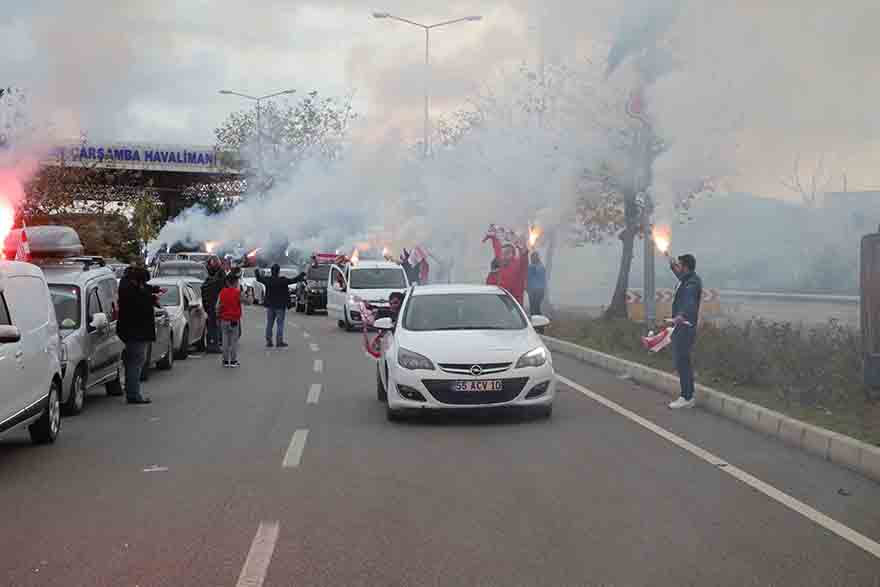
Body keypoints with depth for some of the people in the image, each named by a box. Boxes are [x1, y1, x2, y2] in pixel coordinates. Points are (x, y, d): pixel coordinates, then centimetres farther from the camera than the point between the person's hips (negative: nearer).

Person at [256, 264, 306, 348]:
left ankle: (268, 341, 14)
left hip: (270, 306, 4)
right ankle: (279, 342, 1)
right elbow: (295, 280, -9)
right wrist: (303, 274, 7)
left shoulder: (267, 280, -3)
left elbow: (259, 278, 15)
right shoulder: (283, 280, -15)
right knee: (280, 324, 2)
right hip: (280, 306, -4)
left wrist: (258, 271, 36)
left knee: (269, 324, 11)